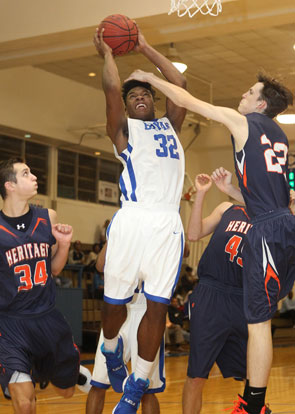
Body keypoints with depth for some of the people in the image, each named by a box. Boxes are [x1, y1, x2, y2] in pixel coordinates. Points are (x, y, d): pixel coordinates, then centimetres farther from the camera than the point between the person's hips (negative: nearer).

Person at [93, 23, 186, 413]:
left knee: (157, 305, -3)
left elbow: (180, 83, 22)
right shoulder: (123, 128, 14)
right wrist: (107, 52, 16)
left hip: (168, 223, 3)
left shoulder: (170, 125, 27)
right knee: (115, 301, 3)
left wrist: (146, 49, 27)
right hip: (132, 220, -3)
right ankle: (111, 350, 36)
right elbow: (112, 87, 0)